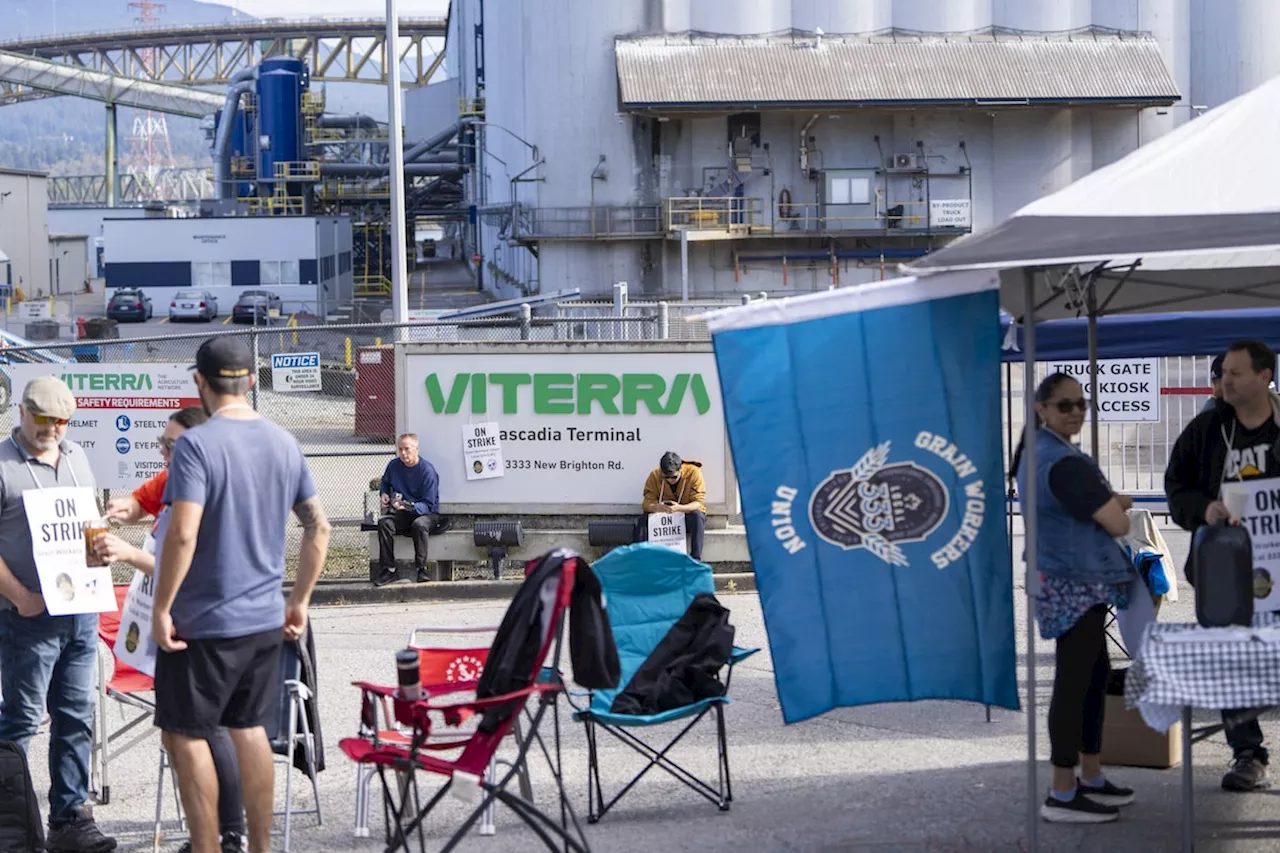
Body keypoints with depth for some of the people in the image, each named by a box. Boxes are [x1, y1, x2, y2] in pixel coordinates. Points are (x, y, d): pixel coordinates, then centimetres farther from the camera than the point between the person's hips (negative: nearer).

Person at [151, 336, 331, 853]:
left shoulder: (196, 445, -15)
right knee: (250, 729, 15)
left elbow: (183, 534, -23)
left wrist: (161, 608, -14)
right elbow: (318, 526, 10)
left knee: (184, 735, 4)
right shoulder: (284, 444, 6)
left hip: (204, 621, -6)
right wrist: (300, 600, 18)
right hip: (266, 618, 6)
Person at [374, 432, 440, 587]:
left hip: (426, 513, -4)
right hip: (401, 516, 4)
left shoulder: (427, 470, -15)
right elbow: (385, 482, 27)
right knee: (384, 523, -27)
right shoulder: (393, 466, 2)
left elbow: (428, 505, -17)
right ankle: (388, 569, -23)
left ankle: (421, 569, -27)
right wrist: (383, 493, 4)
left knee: (419, 524, -39)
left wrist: (408, 506, -34)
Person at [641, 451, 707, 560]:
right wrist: (656, 507, -41)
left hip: (688, 516, -1)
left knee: (697, 515, -36)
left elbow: (699, 503, -22)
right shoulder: (655, 475, -13)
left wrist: (679, 508, -42)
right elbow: (647, 503, -15)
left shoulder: (693, 472, -18)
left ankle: (695, 558, -31)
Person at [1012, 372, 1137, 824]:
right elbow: (1118, 523, -18)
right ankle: (1063, 796, -2)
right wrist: (1117, 505, 4)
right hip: (1076, 585, -11)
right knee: (1074, 681, -6)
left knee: (1095, 673, 17)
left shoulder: (1037, 452, 13)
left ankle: (1091, 778, 25)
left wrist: (1109, 500, 7)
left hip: (1062, 581, 11)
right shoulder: (1064, 462, -20)